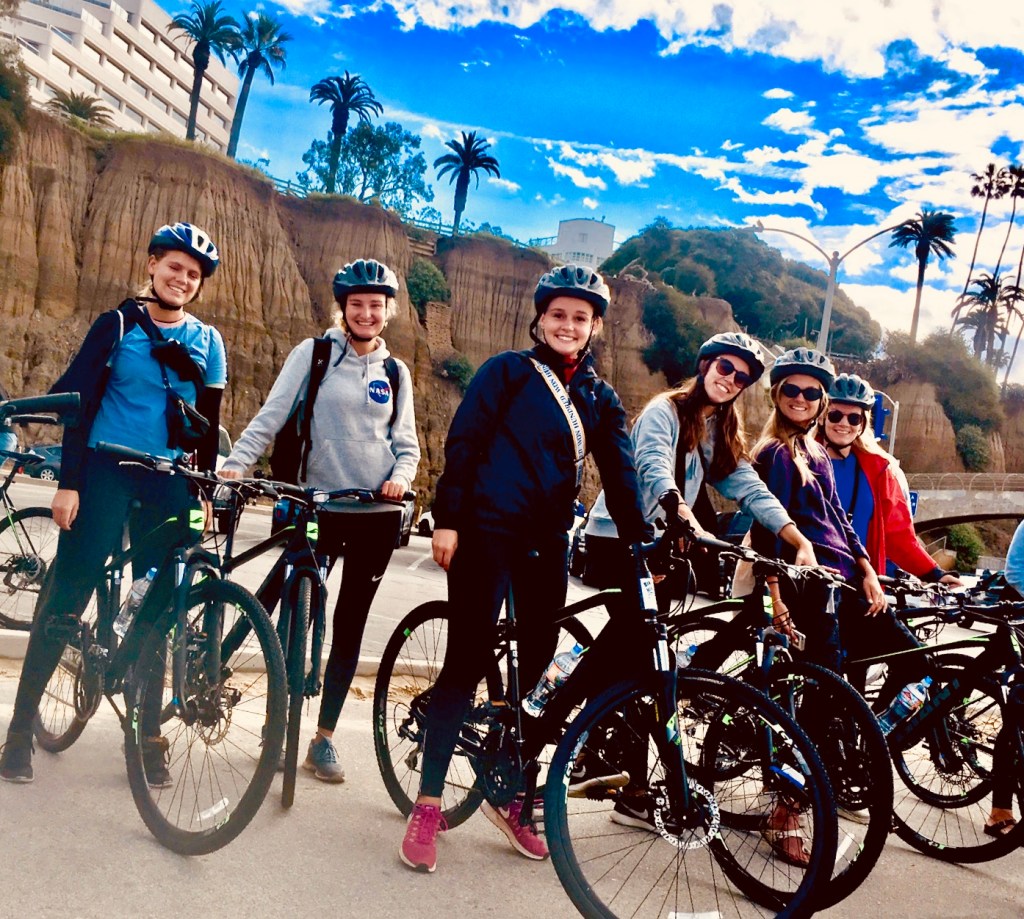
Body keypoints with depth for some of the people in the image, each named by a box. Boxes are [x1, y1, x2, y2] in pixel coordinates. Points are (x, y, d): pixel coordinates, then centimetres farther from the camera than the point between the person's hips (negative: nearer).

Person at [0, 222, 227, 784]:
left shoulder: (206, 342, 8)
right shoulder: (118, 324, 0)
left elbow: (207, 422, 10)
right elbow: (80, 401, -3)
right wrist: (69, 481, -9)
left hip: (168, 482, 3)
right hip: (106, 470, -2)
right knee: (66, 596, -3)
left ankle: (149, 735, 15)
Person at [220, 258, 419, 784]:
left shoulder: (396, 373, 11)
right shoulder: (313, 354, 2)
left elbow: (407, 443, 10)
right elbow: (271, 417, -3)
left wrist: (401, 476, -11)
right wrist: (235, 463, -17)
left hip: (377, 514, 2)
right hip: (319, 508, -2)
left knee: (350, 625, 6)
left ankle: (324, 738, 17)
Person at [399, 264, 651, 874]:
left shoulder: (601, 399, 12)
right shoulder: (508, 372, 1)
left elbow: (620, 475, 8)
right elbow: (463, 442, -4)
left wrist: (641, 541, -3)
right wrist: (447, 520, -11)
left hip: (548, 543, 5)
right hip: (487, 530, -4)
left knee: (534, 668, 8)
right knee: (468, 662, -6)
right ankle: (428, 803, 5)